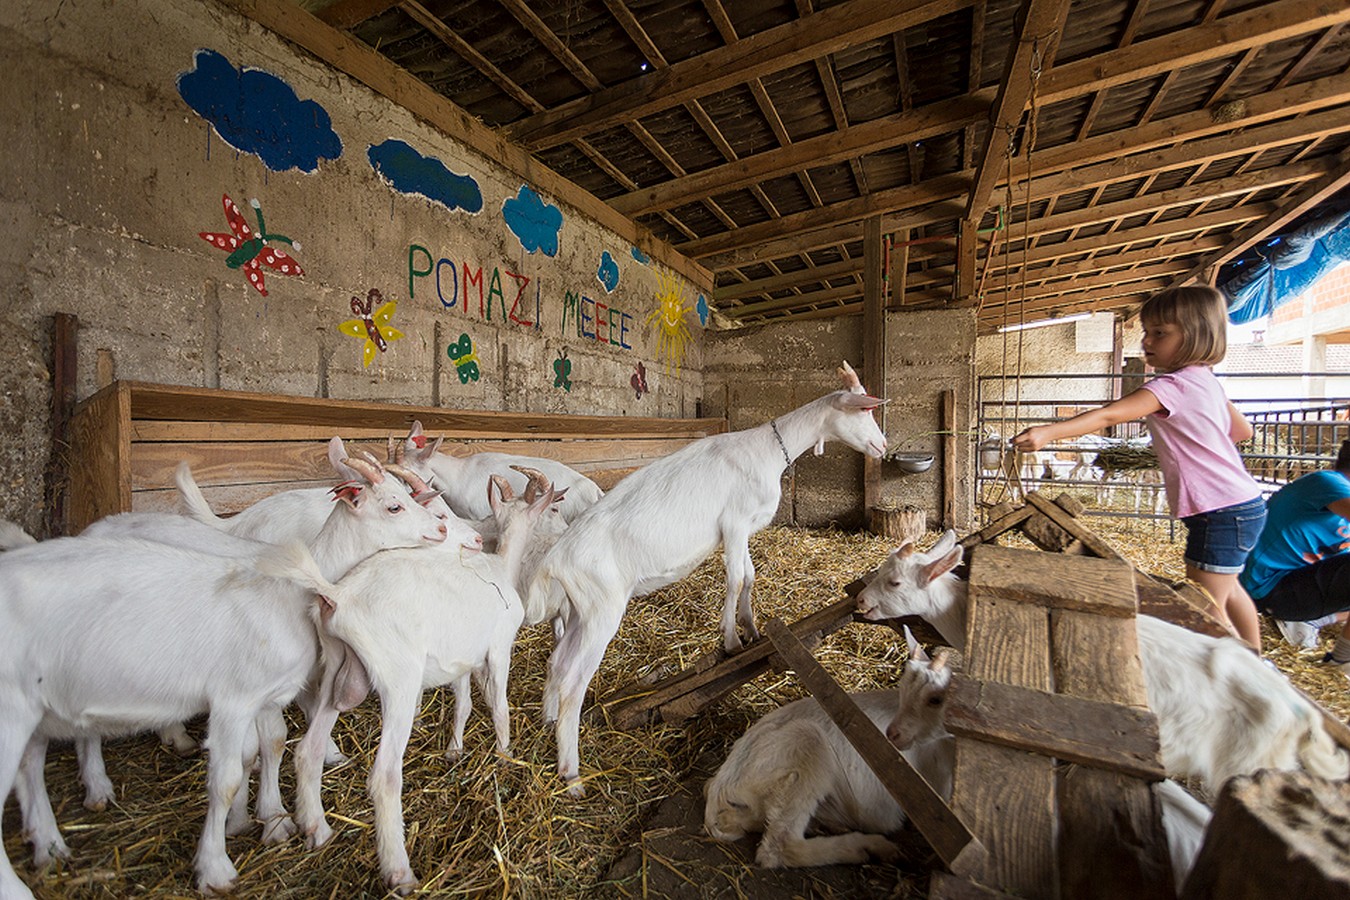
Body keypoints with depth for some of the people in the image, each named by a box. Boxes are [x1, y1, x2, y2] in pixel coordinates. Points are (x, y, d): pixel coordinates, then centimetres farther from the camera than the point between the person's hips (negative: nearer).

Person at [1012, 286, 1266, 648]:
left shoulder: (1173, 386, -21)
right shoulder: (1207, 380, 8)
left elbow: (1108, 416, -35)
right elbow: (1242, 431, 20)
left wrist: (1048, 432, -44)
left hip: (1221, 513, -11)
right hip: (1242, 504, 11)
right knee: (1226, 591, 29)